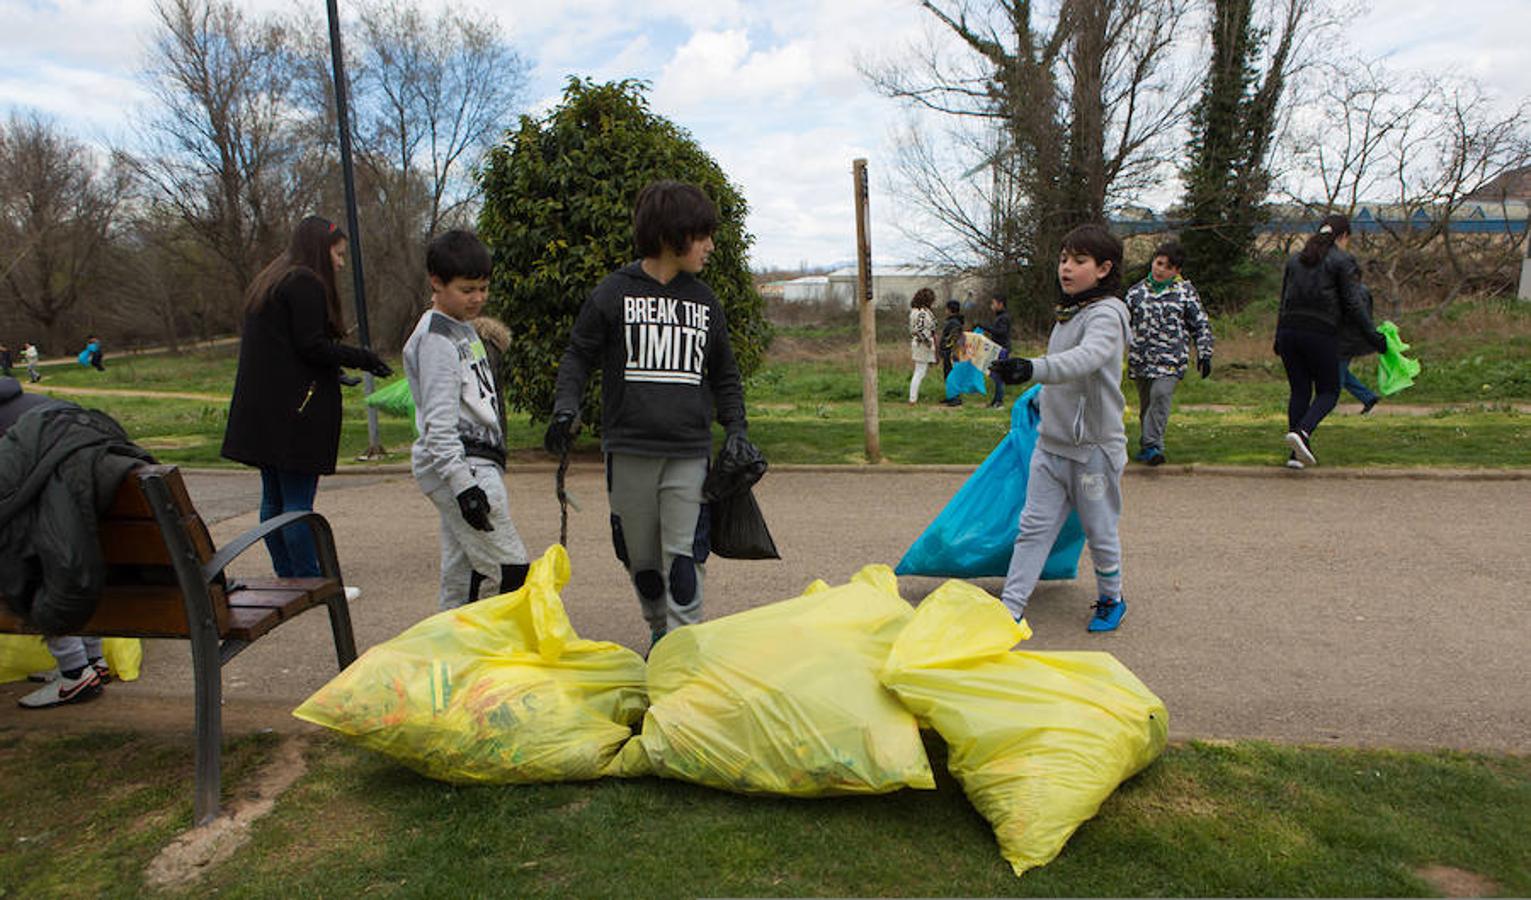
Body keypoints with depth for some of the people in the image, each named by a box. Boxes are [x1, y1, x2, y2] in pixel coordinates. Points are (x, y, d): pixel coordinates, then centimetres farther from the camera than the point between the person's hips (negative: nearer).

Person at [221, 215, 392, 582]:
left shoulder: (268, 282, 20)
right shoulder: (305, 282, -10)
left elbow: (270, 347, 20)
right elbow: (311, 346, -17)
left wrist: (336, 371, 19)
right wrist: (361, 358, -6)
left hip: (260, 411, 10)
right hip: (297, 410, -10)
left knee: (274, 499, 12)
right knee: (298, 501, -6)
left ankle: (287, 577, 21)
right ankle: (310, 583, 0)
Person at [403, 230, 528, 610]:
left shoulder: (465, 328, 18)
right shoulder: (435, 339, -13)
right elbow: (439, 423, -20)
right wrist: (464, 484, -25)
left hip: (477, 465, 10)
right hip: (461, 467, -10)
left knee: (462, 570, 14)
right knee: (511, 572, -10)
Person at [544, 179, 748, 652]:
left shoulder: (705, 303, 10)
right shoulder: (614, 293, 2)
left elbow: (725, 376, 18)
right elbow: (578, 355, 7)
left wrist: (736, 428, 6)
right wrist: (565, 408, -8)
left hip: (689, 452, 1)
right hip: (628, 449, -1)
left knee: (684, 554, -6)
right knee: (640, 555, 9)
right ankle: (658, 630, 31)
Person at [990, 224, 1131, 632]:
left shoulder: (1107, 313, -15)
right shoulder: (1068, 312, 11)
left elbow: (1087, 358, -36)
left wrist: (1032, 368, -50)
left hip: (1094, 446, -7)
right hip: (1052, 442, 7)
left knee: (1100, 532, 9)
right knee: (1034, 526, 5)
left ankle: (1111, 600, 32)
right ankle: (1009, 609, 7)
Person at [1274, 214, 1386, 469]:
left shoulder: (1295, 259, 16)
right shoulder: (1343, 261, -1)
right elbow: (1354, 305, -5)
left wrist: (1278, 338, 24)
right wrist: (1373, 337, 1)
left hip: (1289, 331, 5)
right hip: (1320, 333, -5)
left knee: (1299, 391, 11)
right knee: (1328, 392, 9)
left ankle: (1296, 454, 5)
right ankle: (1302, 432, -18)